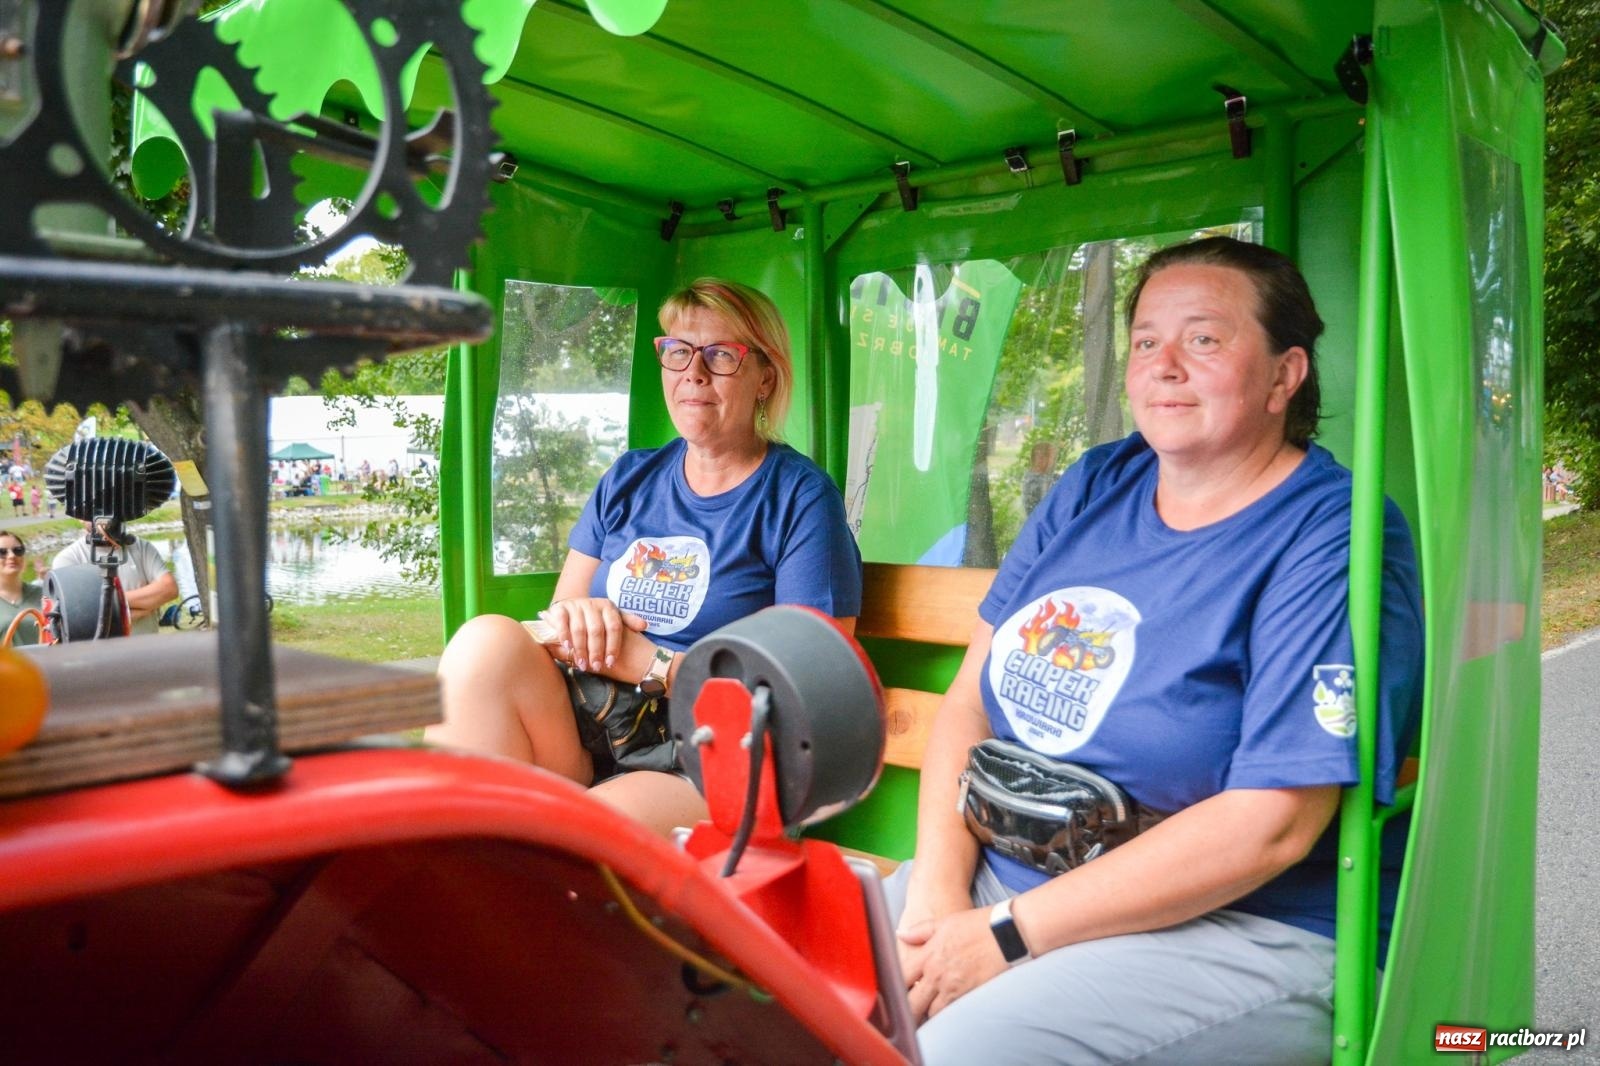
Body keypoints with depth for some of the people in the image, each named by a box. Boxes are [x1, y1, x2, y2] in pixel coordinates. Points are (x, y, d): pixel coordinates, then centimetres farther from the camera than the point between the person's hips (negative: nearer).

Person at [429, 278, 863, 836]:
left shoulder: (801, 497, -1)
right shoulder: (629, 479, 15)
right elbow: (555, 624, 15)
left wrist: (648, 663, -14)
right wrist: (570, 623, -11)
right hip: (581, 747, 6)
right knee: (487, 641, -25)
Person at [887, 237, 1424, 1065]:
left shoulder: (1331, 540, -11)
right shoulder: (1093, 487, 8)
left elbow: (1270, 826, -19)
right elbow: (971, 694, 6)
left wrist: (1010, 934, -19)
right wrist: (936, 886, -9)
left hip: (1237, 929, -6)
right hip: (999, 872, 6)